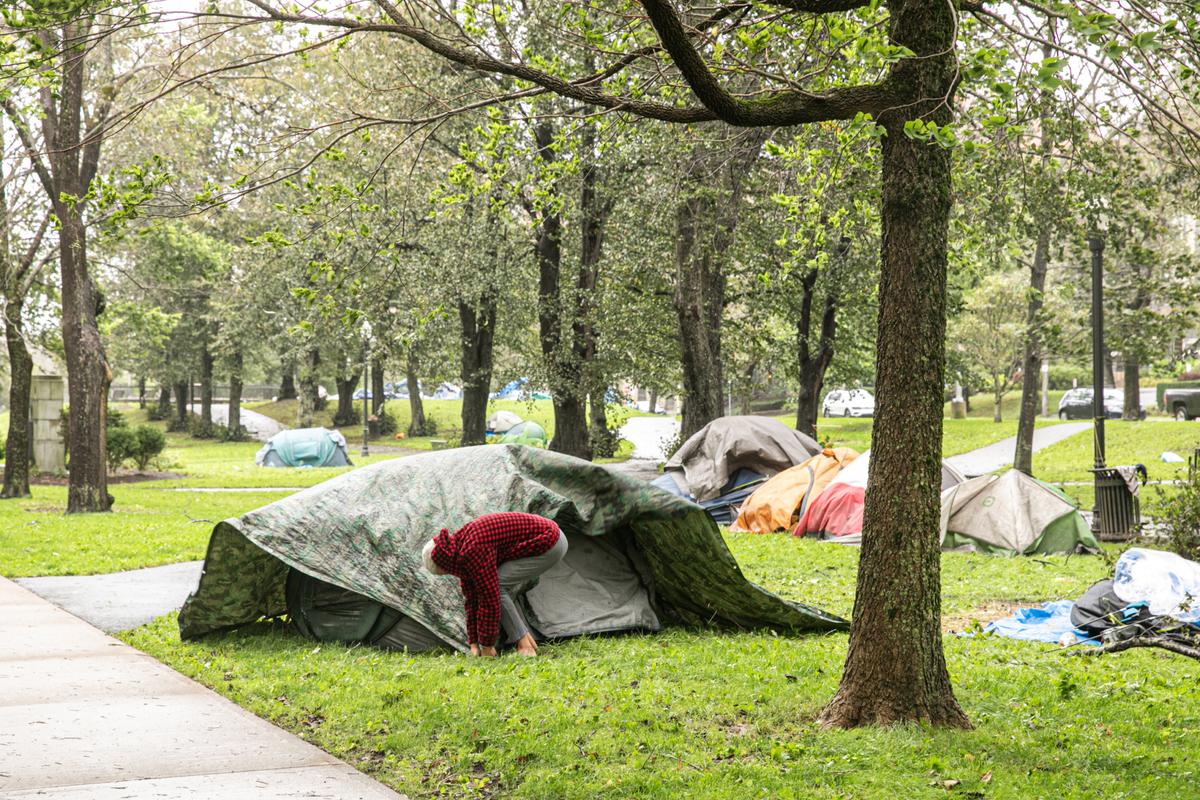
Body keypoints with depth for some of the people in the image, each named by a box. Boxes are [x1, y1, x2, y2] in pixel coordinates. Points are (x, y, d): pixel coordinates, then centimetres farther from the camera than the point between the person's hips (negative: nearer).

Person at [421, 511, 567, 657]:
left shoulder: (473, 549, -24)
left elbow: (489, 598, -21)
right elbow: (472, 597, 13)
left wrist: (487, 645, -12)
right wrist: (474, 643, 13)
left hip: (549, 543, -10)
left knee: (493, 587, -11)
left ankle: (524, 645, -8)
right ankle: (528, 642, 11)